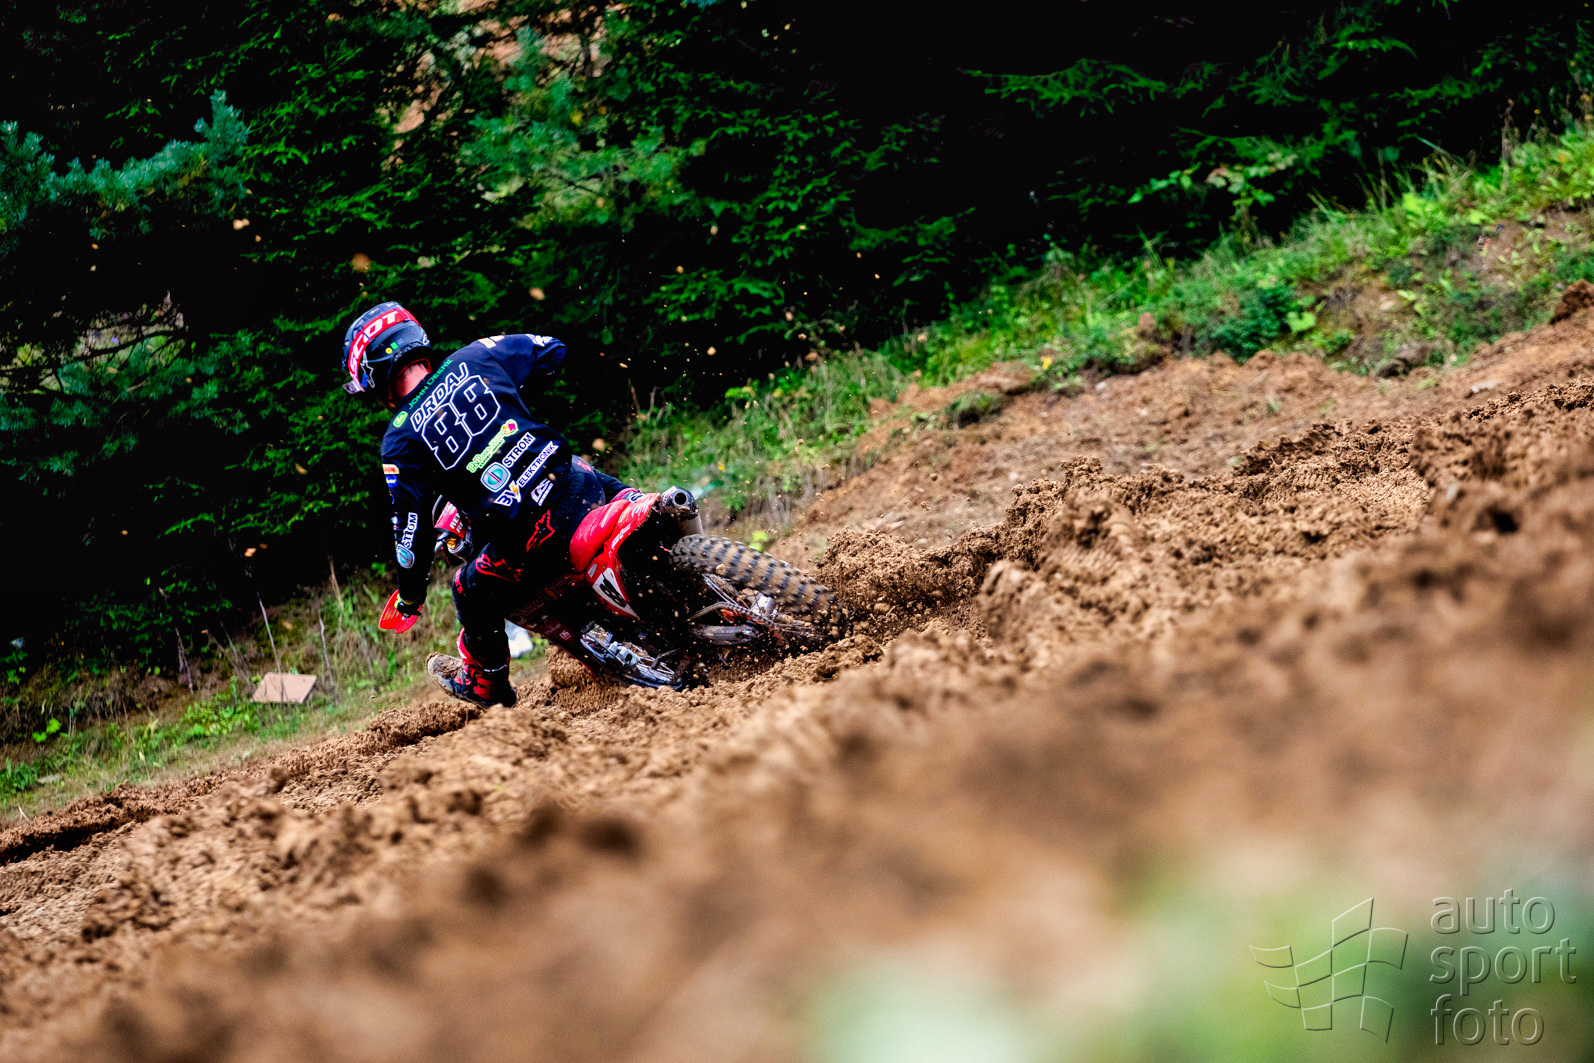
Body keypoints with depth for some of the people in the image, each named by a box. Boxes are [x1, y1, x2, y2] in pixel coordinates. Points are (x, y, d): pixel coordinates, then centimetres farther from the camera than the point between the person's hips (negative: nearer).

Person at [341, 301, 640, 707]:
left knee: (474, 596, 26)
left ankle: (486, 684, 44)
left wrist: (408, 597, 14)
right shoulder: (474, 359, 6)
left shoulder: (399, 442, -2)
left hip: (527, 539, -3)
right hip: (578, 489, 3)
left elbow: (413, 526, -2)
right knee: (603, 484, 39)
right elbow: (551, 351, 18)